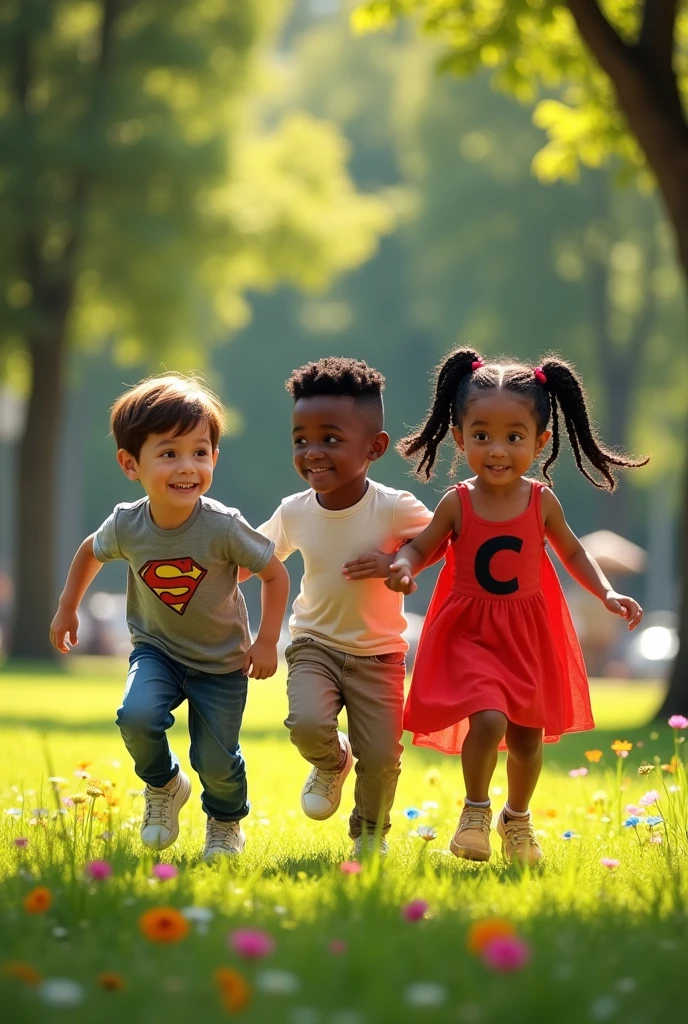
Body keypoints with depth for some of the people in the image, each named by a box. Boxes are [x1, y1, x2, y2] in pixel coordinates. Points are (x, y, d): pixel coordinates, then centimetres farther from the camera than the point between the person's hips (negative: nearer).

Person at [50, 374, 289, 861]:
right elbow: (90, 551, 7)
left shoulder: (224, 527, -26)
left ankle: (227, 826, 35)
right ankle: (163, 786, 6)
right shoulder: (126, 525, -18)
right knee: (137, 716, -26)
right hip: (157, 651, 2)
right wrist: (68, 609, 11)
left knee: (217, 762, 0)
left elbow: (275, 573, -12)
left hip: (221, 661, -1)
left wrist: (267, 642, -13)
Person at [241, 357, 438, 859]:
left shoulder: (395, 509, -16)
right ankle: (333, 763, 12)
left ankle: (371, 833, 27)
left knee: (381, 756, -4)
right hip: (314, 645, 2)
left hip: (378, 654, -1)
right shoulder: (294, 512, -4)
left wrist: (395, 562, -27)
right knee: (308, 723, -25)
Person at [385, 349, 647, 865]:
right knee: (489, 719, -23)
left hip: (530, 633, 3)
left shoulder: (542, 502, -6)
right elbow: (421, 546, 1)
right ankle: (476, 811, 3)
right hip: (470, 632, -3)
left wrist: (608, 594, 0)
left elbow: (572, 551, 10)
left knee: (528, 734, 11)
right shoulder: (458, 503, -11)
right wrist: (404, 567, -21)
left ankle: (517, 819, 38)